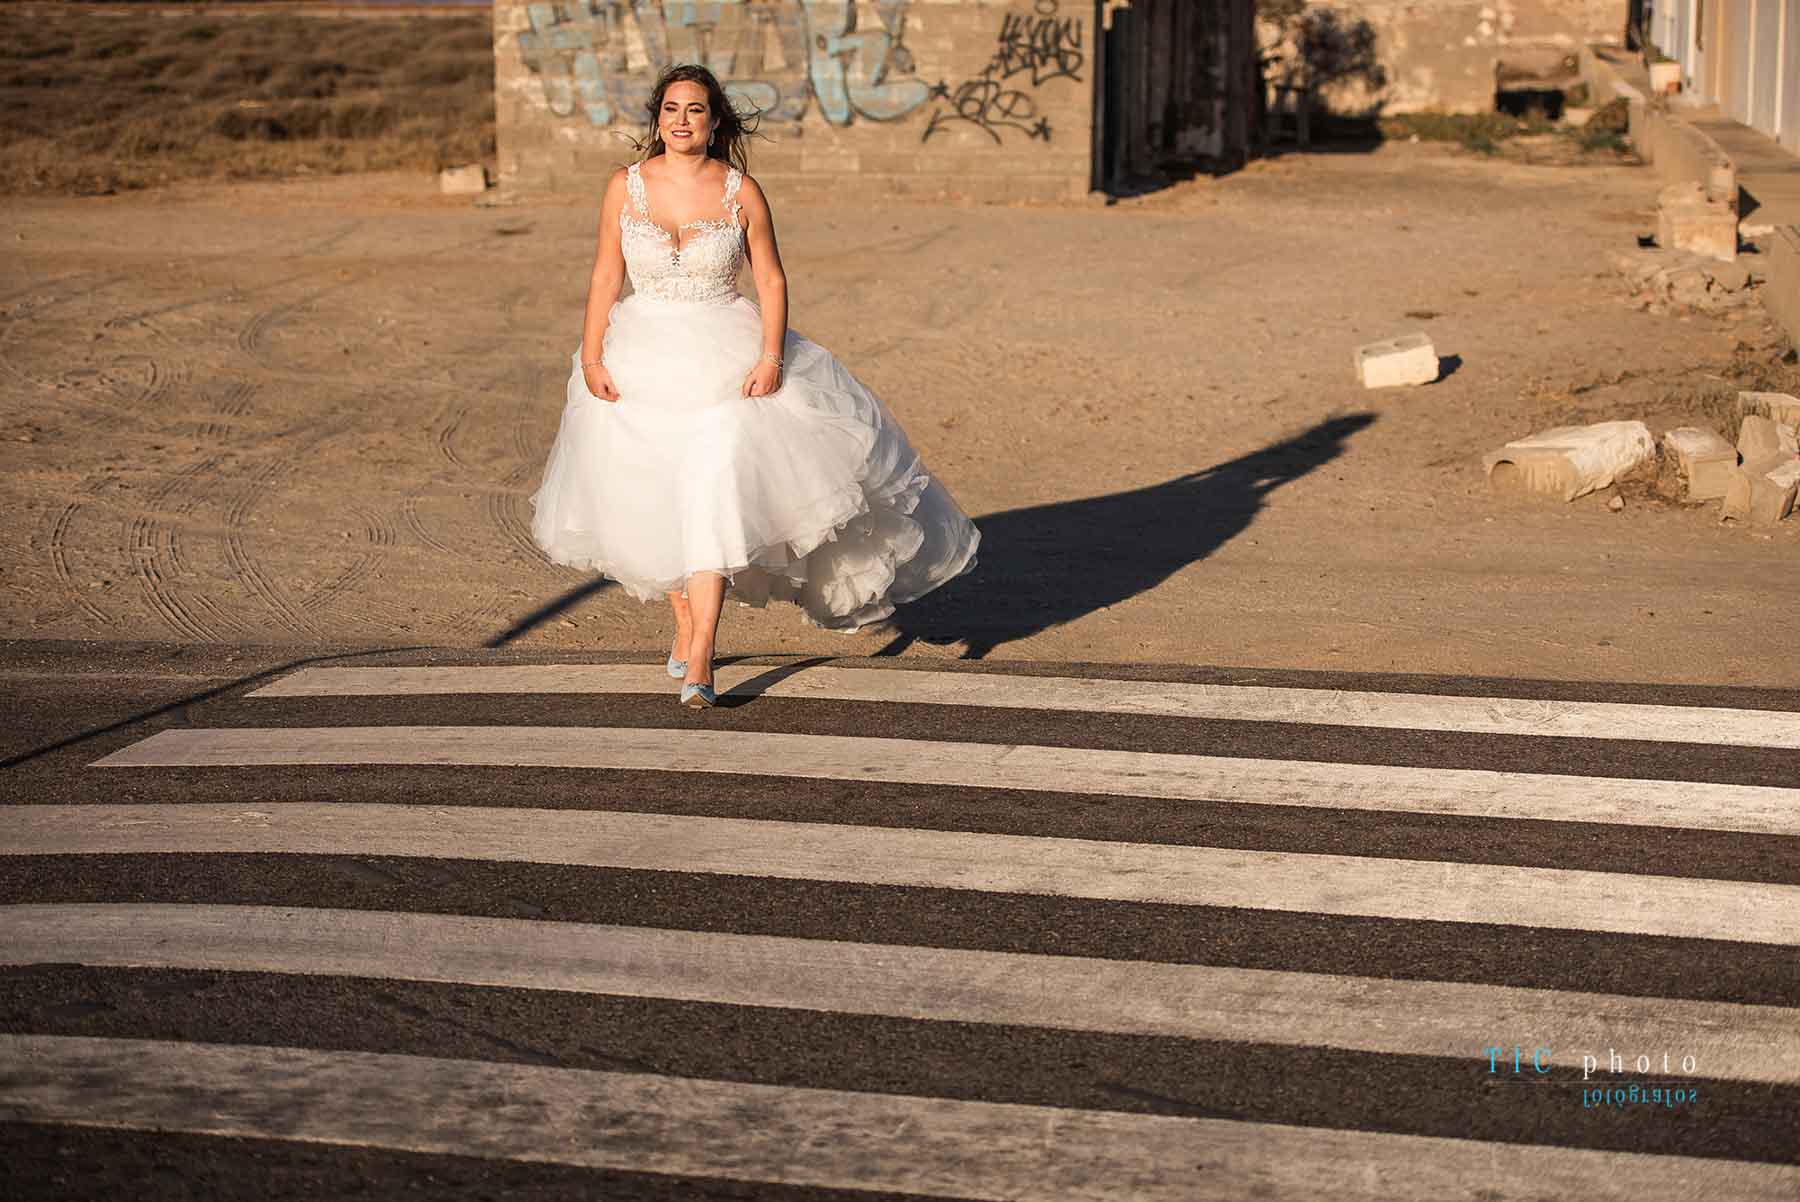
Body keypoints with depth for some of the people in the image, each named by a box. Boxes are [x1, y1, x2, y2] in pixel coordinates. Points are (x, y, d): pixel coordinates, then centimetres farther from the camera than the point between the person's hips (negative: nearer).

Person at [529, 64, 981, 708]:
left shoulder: (741, 191, -4)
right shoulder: (626, 186, -1)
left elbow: (771, 279, -1)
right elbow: (606, 274, 3)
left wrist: (771, 357, -13)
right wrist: (591, 357, -4)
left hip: (724, 360, -2)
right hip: (643, 359, 2)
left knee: (713, 493, -15)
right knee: (652, 504, 10)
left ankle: (700, 657, -16)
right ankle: (684, 624, 32)